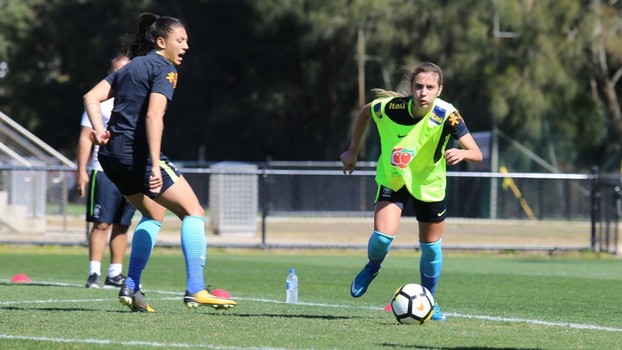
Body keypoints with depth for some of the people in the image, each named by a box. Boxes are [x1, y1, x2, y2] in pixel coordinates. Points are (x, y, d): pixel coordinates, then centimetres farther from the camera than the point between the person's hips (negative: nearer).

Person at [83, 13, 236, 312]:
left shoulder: (131, 67, 20)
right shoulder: (164, 69, -6)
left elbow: (91, 98, 12)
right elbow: (153, 116, -20)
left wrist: (100, 130, 0)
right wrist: (155, 165, -24)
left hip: (111, 154, 9)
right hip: (137, 153, -9)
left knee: (153, 214, 25)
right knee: (193, 211, -2)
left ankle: (131, 288, 17)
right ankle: (195, 290, -12)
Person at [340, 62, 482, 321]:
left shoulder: (446, 115, -28)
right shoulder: (390, 107, -26)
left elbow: (477, 154, -30)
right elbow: (364, 111, -1)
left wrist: (462, 153, -53)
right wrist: (353, 150, 6)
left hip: (429, 183, 1)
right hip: (392, 178, -1)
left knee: (431, 246, 10)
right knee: (383, 236, -19)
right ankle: (372, 268, 17)